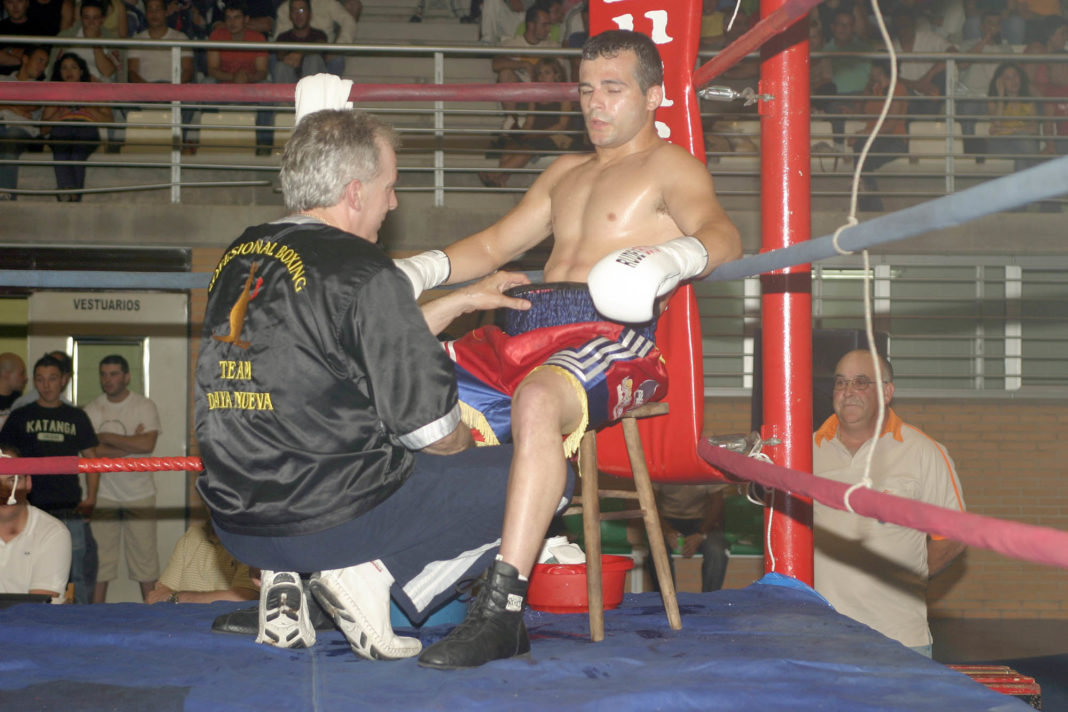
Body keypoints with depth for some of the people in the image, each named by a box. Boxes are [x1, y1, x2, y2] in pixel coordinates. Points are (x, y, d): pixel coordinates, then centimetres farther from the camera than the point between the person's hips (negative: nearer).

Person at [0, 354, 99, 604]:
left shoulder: (76, 417, 14)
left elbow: (91, 459, 16)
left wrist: (90, 500, 3)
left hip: (71, 511, 1)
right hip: (32, 509, -1)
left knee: (80, 573, -3)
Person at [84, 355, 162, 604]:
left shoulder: (145, 406, -1)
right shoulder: (92, 409, 3)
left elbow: (147, 445, -15)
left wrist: (105, 437, -10)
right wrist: (130, 444, -11)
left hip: (140, 493, -1)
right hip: (104, 494, 1)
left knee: (144, 554, 0)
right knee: (99, 557, 1)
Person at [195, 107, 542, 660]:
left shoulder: (238, 258, 10)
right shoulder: (363, 272, -13)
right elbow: (431, 428, -10)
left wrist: (461, 302, 30)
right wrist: (468, 445, 13)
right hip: (334, 521, -7)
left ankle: (284, 578, 13)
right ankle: (377, 572, -6)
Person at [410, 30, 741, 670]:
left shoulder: (669, 166, 7)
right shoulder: (566, 173, 31)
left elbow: (723, 235, -13)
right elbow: (493, 246, 35)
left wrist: (670, 258, -36)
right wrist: (418, 270, 16)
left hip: (617, 334, -8)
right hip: (531, 326, 8)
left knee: (537, 400, -40)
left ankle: (503, 611, -43)